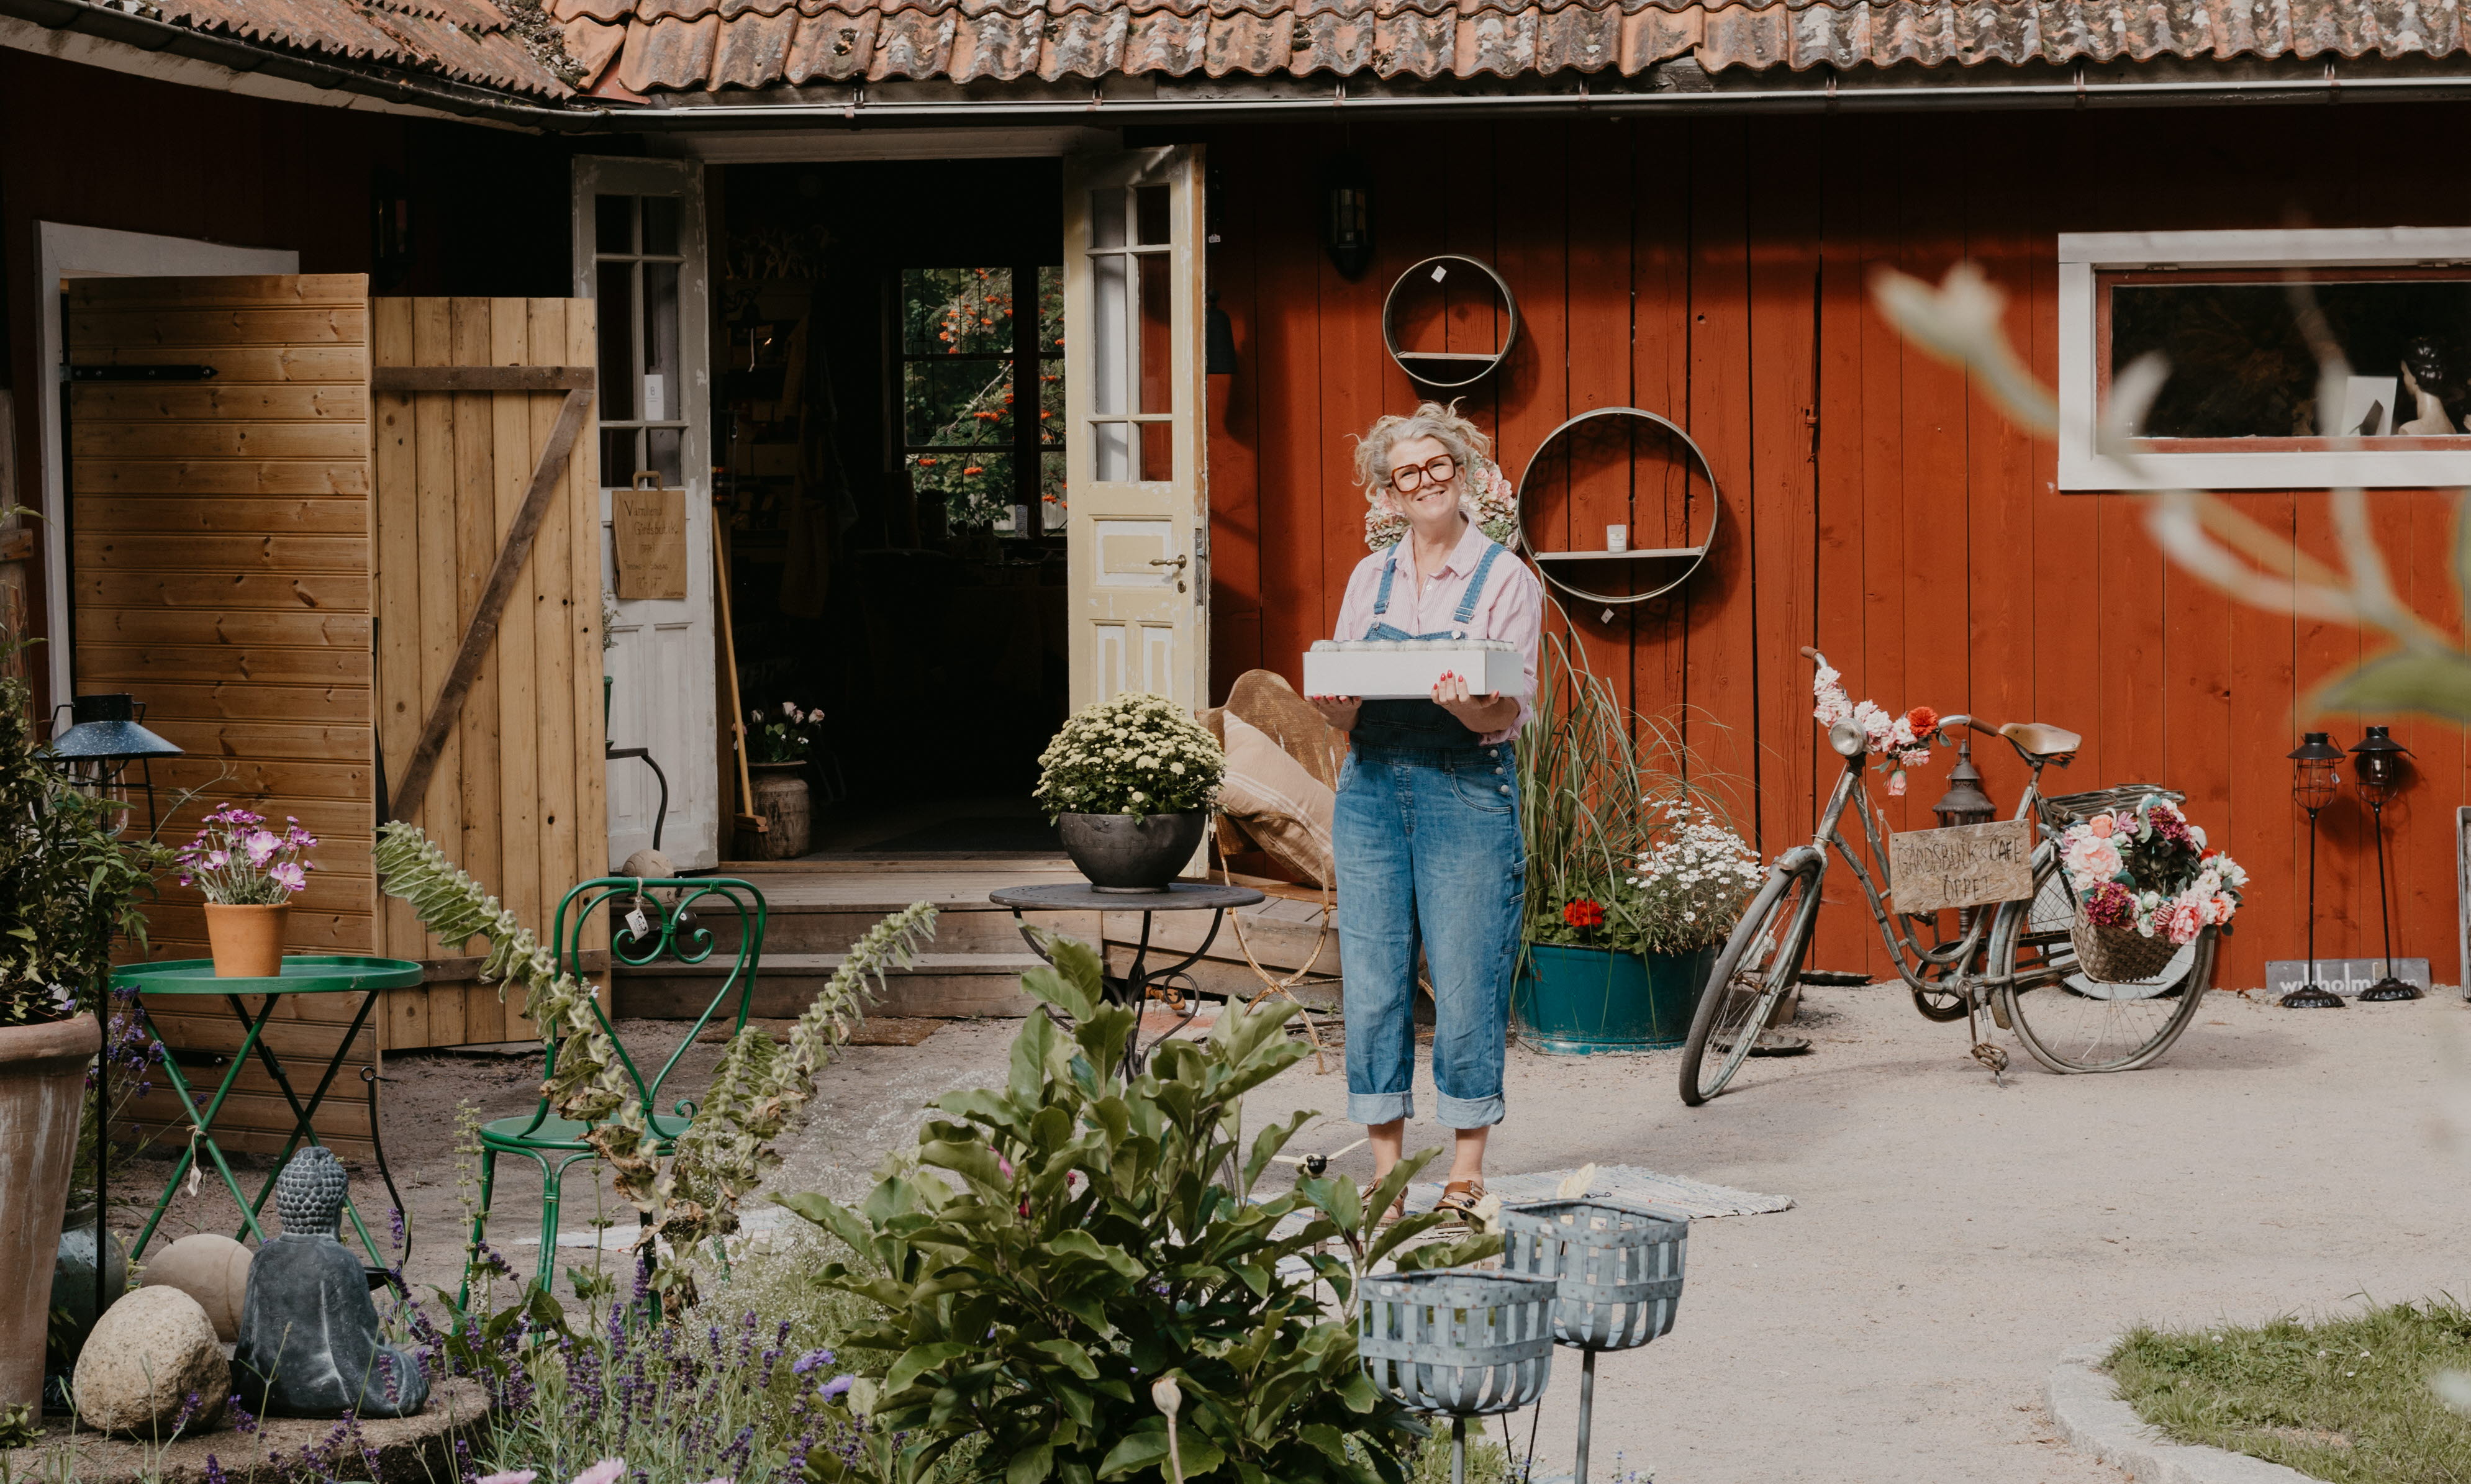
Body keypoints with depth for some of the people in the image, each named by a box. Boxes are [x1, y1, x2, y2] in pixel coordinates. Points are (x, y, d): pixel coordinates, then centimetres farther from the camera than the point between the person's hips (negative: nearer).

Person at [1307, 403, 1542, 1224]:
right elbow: (1344, 712, 12)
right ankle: (1386, 1175, 8)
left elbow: (1510, 716, -6)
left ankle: (1466, 1171, 6)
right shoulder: (1370, 578, 14)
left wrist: (1473, 707, -28)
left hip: (1469, 792, -4)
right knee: (1373, 983, 1)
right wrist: (1334, 703, -11)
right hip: (1372, 787, 4)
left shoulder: (1505, 578, 1)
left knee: (1466, 981, -4)